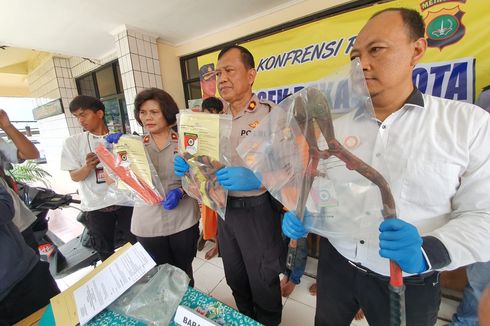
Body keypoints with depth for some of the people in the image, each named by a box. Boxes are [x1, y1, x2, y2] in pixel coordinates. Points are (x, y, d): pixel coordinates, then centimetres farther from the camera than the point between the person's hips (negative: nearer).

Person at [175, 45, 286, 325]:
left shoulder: (271, 114, -13)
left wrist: (256, 178, -34)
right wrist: (189, 166, -9)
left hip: (258, 210, -6)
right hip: (225, 209, 6)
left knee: (263, 283, 18)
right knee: (235, 279, 26)